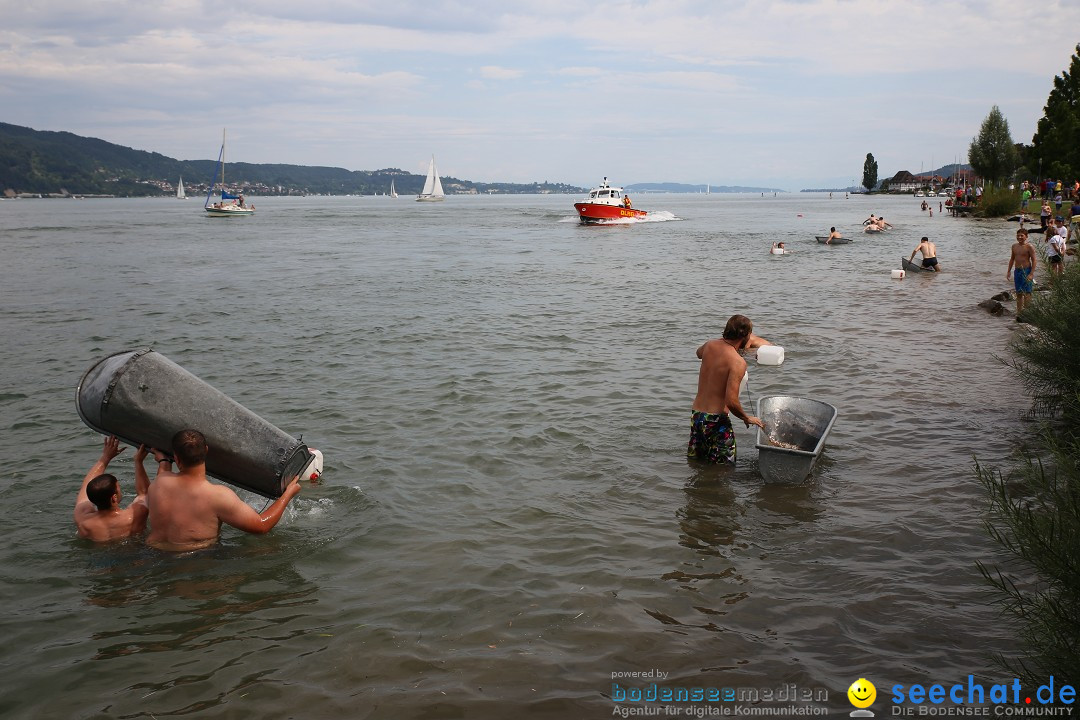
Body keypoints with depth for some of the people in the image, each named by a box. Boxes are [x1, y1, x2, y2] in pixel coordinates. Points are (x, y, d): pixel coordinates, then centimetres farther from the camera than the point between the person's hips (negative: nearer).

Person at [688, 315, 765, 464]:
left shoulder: (710, 346, 1)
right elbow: (731, 402, -25)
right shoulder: (738, 362, -20)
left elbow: (699, 352, 30)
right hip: (716, 420, -7)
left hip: (695, 414, 7)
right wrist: (746, 418, -6)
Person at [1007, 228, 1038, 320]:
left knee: (1026, 293, -6)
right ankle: (1019, 312, 14)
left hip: (1026, 271, -6)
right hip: (1017, 271, 6)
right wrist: (1009, 271, 17)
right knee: (1018, 293, 9)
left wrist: (1031, 274, -17)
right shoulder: (1014, 246, 10)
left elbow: (1034, 260, -10)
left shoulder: (1029, 247, -9)